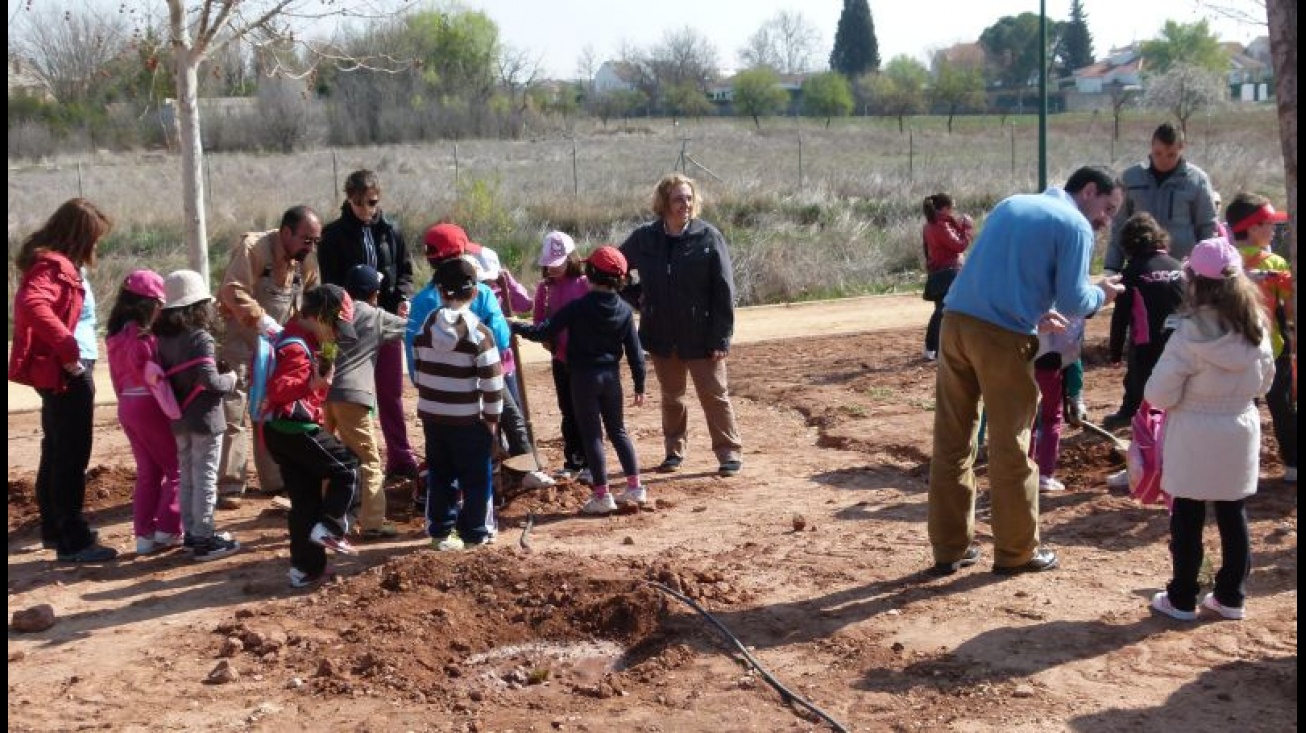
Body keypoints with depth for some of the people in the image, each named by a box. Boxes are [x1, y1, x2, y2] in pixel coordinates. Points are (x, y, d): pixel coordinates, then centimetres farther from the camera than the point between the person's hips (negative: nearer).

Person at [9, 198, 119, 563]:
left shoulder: (57, 263, 13)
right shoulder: (53, 265, -17)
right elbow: (32, 305, -35)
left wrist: (65, 351, 10)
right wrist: (67, 349, -31)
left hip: (63, 370, 10)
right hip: (66, 372, -10)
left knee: (57, 453, 18)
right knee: (72, 457, -5)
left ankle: (54, 529, 30)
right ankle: (74, 541, 1)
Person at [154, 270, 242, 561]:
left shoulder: (163, 339, 4)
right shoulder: (200, 338, -17)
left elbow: (167, 376, 7)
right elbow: (210, 381, -25)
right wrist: (231, 378, -5)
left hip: (178, 418, 7)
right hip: (204, 417, -7)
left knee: (187, 476, 17)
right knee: (205, 478, 0)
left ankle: (191, 531, 25)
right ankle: (204, 538, 4)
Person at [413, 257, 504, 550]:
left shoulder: (425, 328, 3)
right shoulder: (478, 332, -12)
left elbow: (418, 372, 8)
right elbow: (492, 380, -14)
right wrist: (492, 416, -3)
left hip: (432, 416, 5)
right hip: (469, 419, -5)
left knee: (441, 475, 15)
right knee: (476, 477, 8)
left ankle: (440, 531, 18)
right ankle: (476, 532, 14)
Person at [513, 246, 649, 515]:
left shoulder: (578, 307, -14)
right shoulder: (624, 310, -2)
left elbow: (543, 331, -15)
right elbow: (635, 351, 1)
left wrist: (514, 326, -1)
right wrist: (639, 385, 9)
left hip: (584, 377, -4)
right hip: (611, 376, 4)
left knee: (591, 435, 3)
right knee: (618, 431, 18)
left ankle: (602, 495, 3)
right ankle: (635, 487, 18)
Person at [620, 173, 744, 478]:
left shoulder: (708, 237, -11)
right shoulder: (644, 238, -3)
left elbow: (724, 290, -11)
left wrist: (721, 337, -13)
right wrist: (641, 301, 2)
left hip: (701, 336, -3)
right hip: (661, 336, 3)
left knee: (715, 395, 4)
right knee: (671, 396, 16)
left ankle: (730, 453, 14)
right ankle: (674, 450, 30)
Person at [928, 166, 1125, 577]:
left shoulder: (1012, 204, 23)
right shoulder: (1075, 226, 1)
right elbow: (1073, 302, -5)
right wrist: (1102, 294, 15)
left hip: (955, 322, 6)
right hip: (1002, 337, -6)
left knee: (951, 442, 9)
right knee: (1010, 447, 5)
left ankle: (949, 549, 16)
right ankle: (1016, 552, 17)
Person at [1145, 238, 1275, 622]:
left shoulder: (1190, 334, -19)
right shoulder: (1256, 329, -2)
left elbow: (1159, 394, -17)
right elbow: (1264, 382, 12)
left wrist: (1186, 394, 4)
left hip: (1195, 438, -5)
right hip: (1240, 432, 5)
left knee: (1187, 520, 6)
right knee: (1234, 517, 15)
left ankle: (1182, 599, 15)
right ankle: (1232, 597, 23)